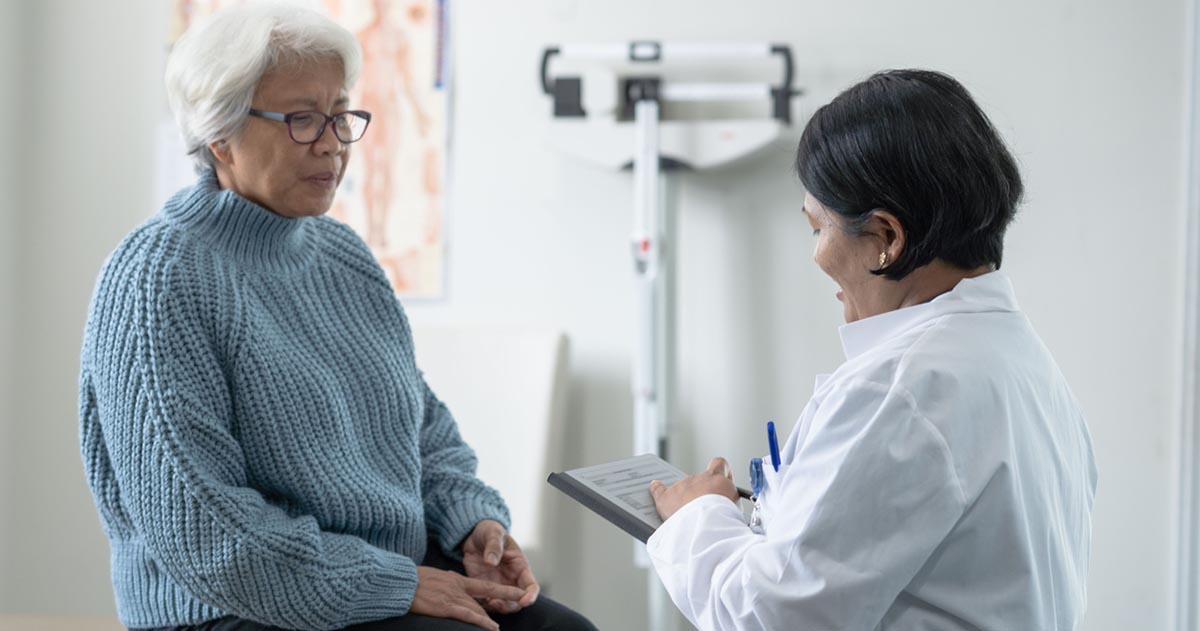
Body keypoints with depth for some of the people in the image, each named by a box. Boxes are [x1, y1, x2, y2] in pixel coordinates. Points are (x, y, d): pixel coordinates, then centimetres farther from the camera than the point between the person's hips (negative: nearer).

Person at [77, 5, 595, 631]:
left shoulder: (344, 253, 13)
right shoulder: (159, 279, -13)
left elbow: (426, 426, 20)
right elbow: (196, 528, -20)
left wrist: (474, 520, -1)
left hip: (402, 573, 8)